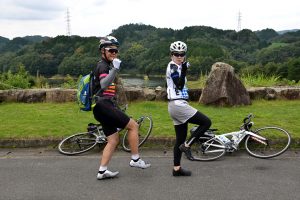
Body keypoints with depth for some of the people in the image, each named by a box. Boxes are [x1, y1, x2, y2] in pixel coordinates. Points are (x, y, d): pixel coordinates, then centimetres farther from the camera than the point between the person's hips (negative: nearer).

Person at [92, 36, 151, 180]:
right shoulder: (103, 66, -8)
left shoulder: (106, 66, 24)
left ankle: (102, 171, 10)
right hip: (105, 106, -10)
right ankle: (135, 159, -1)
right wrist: (115, 69, -36)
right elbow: (104, 85, -28)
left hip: (103, 108, 10)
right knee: (133, 126, -7)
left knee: (113, 140, 10)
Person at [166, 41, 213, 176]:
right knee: (206, 122, -9)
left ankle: (177, 168, 15)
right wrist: (184, 70, -20)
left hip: (177, 105, 10)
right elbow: (179, 85, -18)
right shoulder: (172, 66, -9)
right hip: (178, 104, -10)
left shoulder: (177, 67, 20)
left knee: (180, 138, 11)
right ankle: (187, 145, -5)